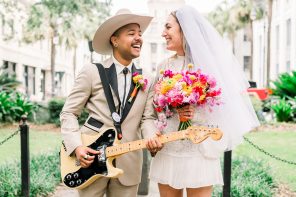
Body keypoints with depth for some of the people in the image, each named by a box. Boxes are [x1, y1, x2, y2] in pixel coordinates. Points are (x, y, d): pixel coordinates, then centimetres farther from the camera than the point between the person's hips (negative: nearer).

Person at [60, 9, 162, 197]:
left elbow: (147, 117, 5)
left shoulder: (147, 80, 7)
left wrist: (151, 138, -17)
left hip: (128, 163, 3)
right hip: (91, 157, -3)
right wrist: (77, 146, -14)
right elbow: (69, 113, -2)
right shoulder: (92, 72, -3)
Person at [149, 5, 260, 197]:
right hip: (166, 149, 5)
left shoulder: (209, 62, -6)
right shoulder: (164, 67, 9)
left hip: (199, 150, -4)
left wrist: (199, 115, -21)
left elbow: (229, 106, -7)